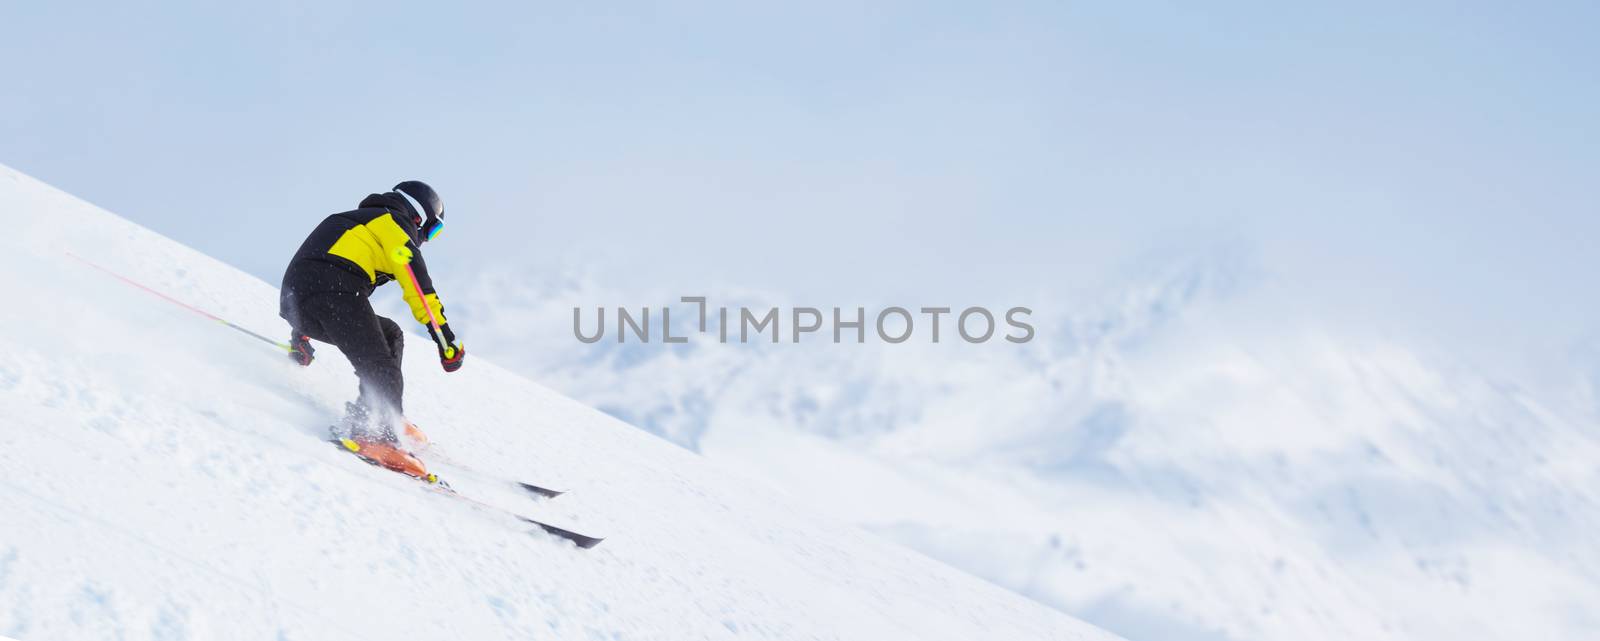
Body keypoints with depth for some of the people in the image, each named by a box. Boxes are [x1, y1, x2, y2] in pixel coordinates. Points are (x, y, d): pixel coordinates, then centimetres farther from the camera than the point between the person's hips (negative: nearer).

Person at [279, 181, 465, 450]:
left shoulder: (353, 220, 39)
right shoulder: (394, 221, 13)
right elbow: (415, 275, -4)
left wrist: (300, 334, 53)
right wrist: (443, 332, -12)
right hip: (335, 294, -9)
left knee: (391, 336, 21)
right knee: (381, 372, -17)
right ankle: (377, 429, -42)